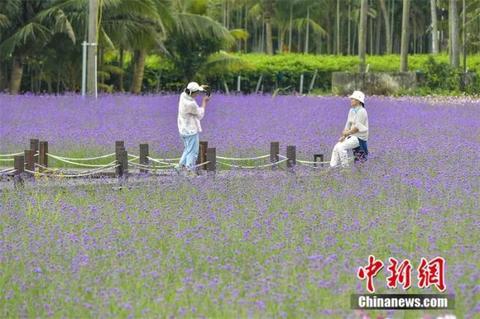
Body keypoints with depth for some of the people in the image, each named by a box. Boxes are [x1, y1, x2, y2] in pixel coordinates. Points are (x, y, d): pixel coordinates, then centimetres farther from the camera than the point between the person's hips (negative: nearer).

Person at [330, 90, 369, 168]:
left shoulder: (362, 111, -15)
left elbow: (357, 127, -19)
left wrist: (347, 133, -10)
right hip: (352, 136, 9)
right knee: (336, 147, -5)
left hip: (360, 138, -9)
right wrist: (344, 136, 0)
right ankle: (332, 166, -6)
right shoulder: (352, 111, 12)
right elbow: (348, 125, 13)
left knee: (341, 147, -23)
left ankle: (345, 166, -14)